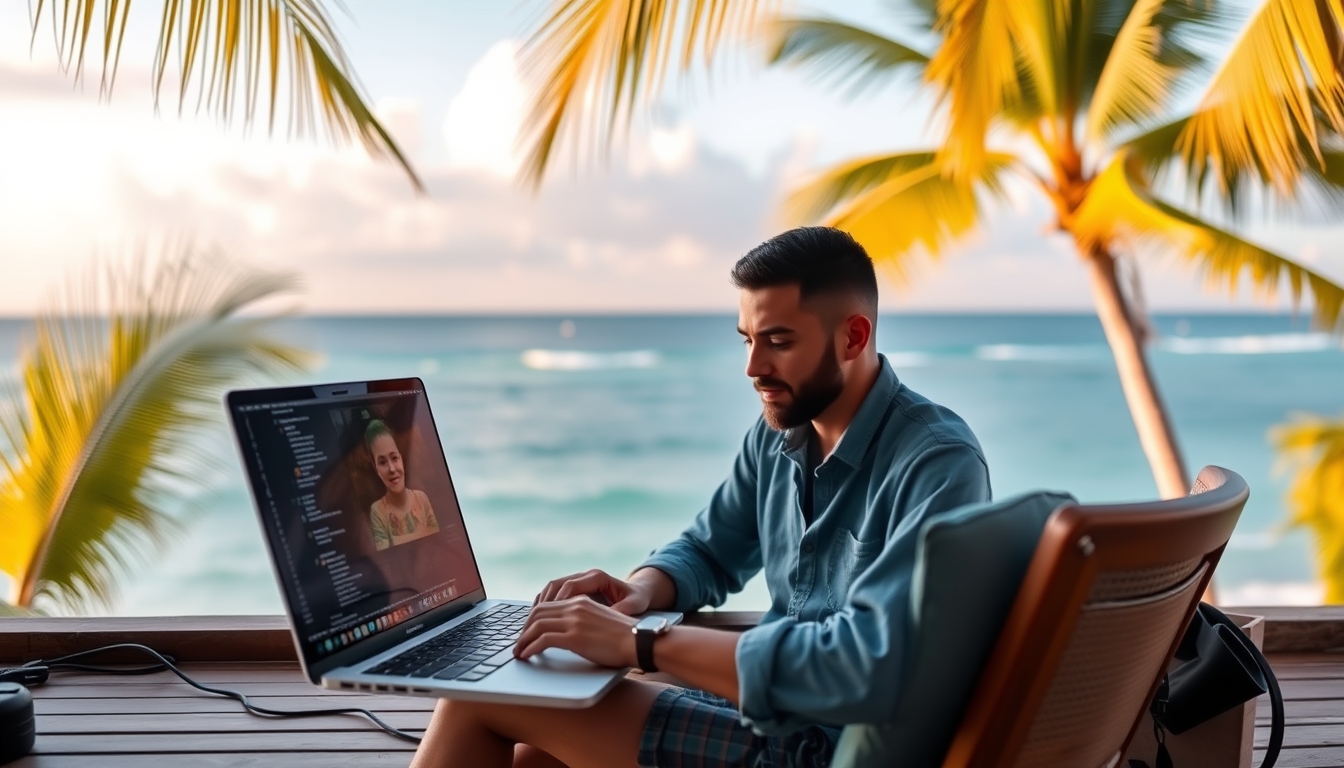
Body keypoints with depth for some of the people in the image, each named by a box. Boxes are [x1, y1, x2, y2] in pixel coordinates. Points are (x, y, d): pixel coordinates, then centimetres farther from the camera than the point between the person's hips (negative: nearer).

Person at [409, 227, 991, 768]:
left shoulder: (937, 465, -19)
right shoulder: (780, 432, 6)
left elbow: (872, 665, -31)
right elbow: (708, 552, 19)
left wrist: (640, 644, -29)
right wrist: (640, 591, -6)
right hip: (766, 708, 8)